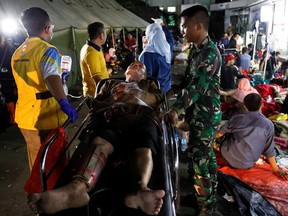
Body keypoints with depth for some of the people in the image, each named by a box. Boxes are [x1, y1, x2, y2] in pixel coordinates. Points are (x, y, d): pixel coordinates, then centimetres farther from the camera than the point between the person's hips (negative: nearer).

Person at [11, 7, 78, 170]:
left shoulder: (17, 53, 12)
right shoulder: (47, 50, -14)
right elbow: (51, 76, -35)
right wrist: (64, 102, -49)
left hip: (24, 117, 8)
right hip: (45, 120, -8)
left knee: (37, 161, 23)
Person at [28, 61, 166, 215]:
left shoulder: (149, 84, 41)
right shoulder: (111, 83, 41)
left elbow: (158, 99, 19)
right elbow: (96, 104, 25)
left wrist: (138, 94, 2)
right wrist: (113, 101, 5)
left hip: (142, 117, 0)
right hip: (112, 117, 1)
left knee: (144, 149, -38)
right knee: (100, 143, -36)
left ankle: (139, 191, -68)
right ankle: (77, 188, -63)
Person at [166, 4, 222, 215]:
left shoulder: (210, 53, -22)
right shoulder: (196, 49, 8)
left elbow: (197, 86, -29)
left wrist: (176, 109, -33)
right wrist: (174, 94, 15)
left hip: (206, 115, -9)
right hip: (198, 113, 9)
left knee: (200, 159, 1)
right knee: (205, 155, 21)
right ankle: (209, 194, 41)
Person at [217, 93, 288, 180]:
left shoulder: (238, 118, -13)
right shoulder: (268, 125, -13)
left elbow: (220, 133, 2)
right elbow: (269, 151, -6)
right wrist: (276, 170, 7)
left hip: (228, 156, -2)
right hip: (246, 165, 2)